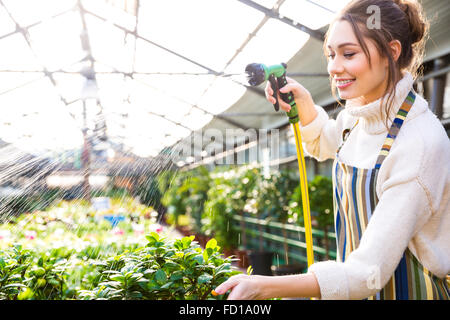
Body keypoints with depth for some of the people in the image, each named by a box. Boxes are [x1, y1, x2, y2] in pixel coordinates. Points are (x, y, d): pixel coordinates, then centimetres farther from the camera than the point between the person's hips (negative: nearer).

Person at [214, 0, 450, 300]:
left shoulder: (421, 142, -28)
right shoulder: (359, 111, -4)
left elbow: (370, 272, -31)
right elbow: (324, 144, 20)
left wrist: (263, 286, -38)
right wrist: (301, 100, 0)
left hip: (406, 289, -7)